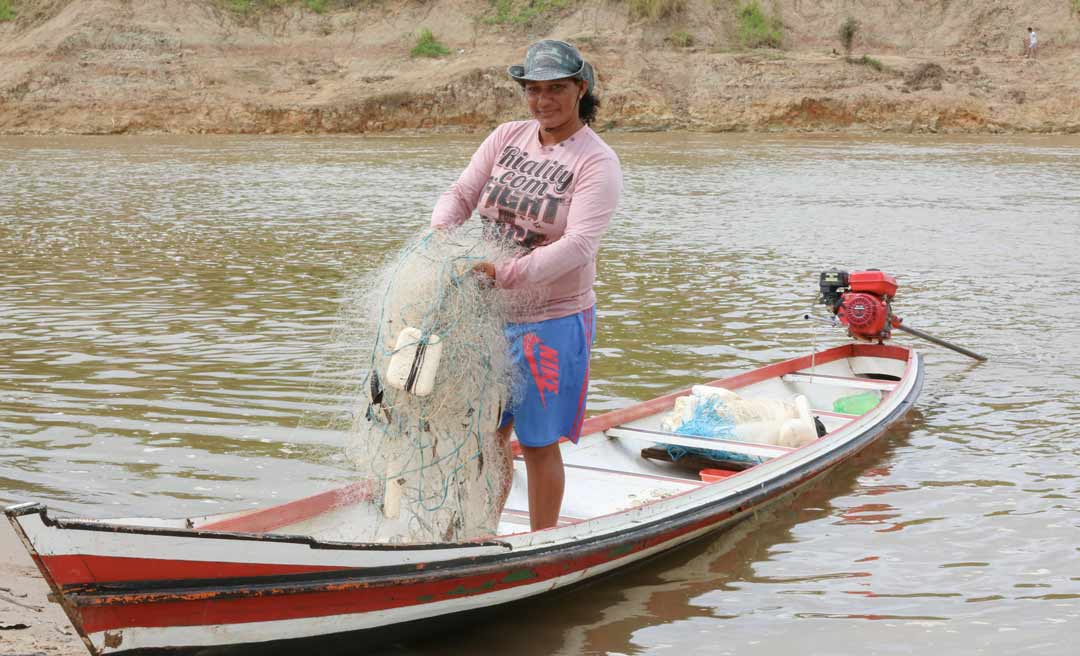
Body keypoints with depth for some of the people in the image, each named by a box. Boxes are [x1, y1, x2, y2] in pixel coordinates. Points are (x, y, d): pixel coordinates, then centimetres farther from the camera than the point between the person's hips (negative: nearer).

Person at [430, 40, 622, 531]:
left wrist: (507, 275, -36)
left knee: (538, 443, 4)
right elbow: (461, 194, 4)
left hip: (552, 321, -5)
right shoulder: (506, 137, 6)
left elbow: (578, 245, -24)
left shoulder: (597, 163, -12)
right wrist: (440, 231, -20)